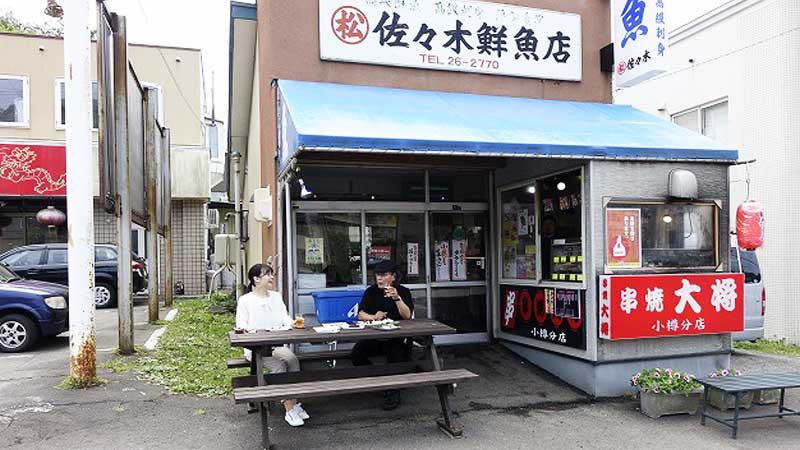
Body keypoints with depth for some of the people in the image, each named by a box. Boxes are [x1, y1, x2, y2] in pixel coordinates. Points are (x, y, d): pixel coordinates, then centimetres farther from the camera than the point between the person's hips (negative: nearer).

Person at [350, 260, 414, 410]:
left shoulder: (403, 291, 3)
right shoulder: (371, 291, 11)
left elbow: (407, 316, -11)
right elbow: (361, 314, 1)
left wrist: (397, 298, -24)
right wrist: (373, 317, -20)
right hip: (373, 336, 3)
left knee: (395, 355, -32)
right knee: (356, 354, -22)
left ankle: (393, 391, -12)